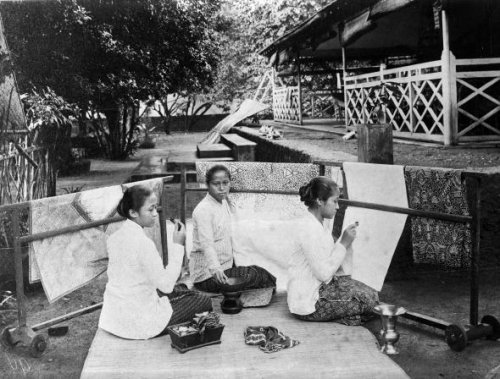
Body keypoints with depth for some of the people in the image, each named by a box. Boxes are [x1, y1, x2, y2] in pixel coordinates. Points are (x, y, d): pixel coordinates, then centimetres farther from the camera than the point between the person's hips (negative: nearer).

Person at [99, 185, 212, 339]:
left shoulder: (114, 237, 2)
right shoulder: (143, 242, -24)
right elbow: (166, 284, -20)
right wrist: (178, 245, -17)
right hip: (140, 324, -8)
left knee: (181, 293, 28)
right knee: (204, 301, 6)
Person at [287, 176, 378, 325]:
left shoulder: (318, 225, 8)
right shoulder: (308, 229, -22)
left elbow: (330, 262, 9)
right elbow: (323, 273, -24)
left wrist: (345, 240, -1)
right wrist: (344, 243, -17)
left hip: (319, 287, 10)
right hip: (307, 304, -10)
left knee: (371, 294, 9)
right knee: (369, 299, -9)